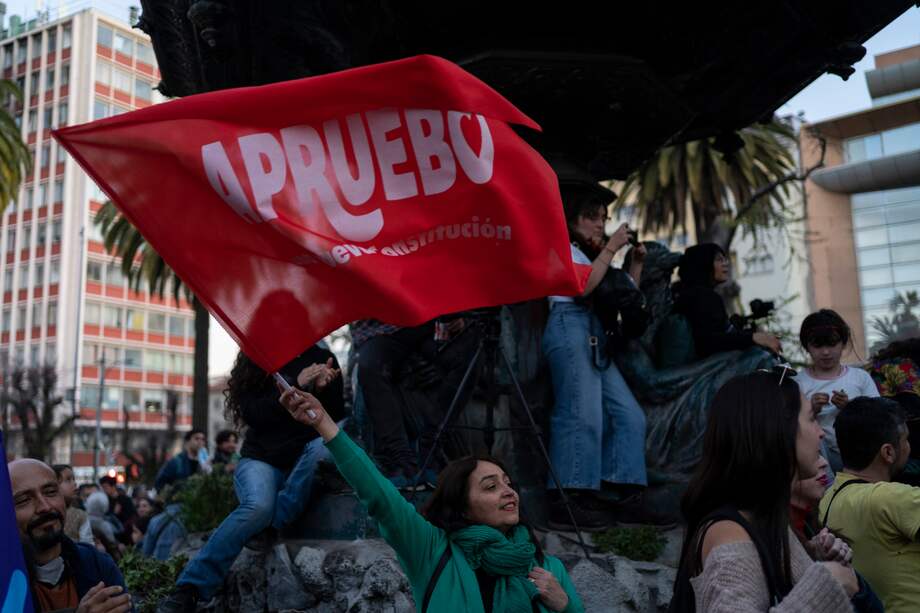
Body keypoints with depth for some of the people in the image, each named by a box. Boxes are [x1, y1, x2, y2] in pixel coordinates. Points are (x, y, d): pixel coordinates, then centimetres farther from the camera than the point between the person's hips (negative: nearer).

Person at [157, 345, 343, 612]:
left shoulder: (321, 359, 5)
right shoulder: (254, 364, 3)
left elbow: (337, 417, 4)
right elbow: (254, 414, -10)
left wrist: (324, 389, -16)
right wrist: (295, 385, -20)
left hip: (305, 460, 2)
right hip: (262, 459, -2)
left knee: (323, 446, -33)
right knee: (258, 506, -33)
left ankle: (271, 527, -28)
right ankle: (188, 590, -29)